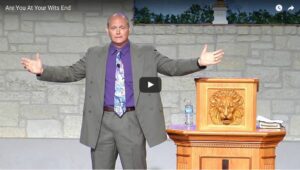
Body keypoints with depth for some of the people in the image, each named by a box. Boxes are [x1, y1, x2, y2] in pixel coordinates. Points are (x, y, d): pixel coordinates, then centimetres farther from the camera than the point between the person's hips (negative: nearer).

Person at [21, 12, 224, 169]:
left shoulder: (147, 53, 5)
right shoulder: (94, 55, 10)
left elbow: (173, 66, -2)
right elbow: (70, 73, 8)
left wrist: (200, 62, -17)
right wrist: (42, 70, -6)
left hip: (132, 122, -1)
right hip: (102, 122, 2)